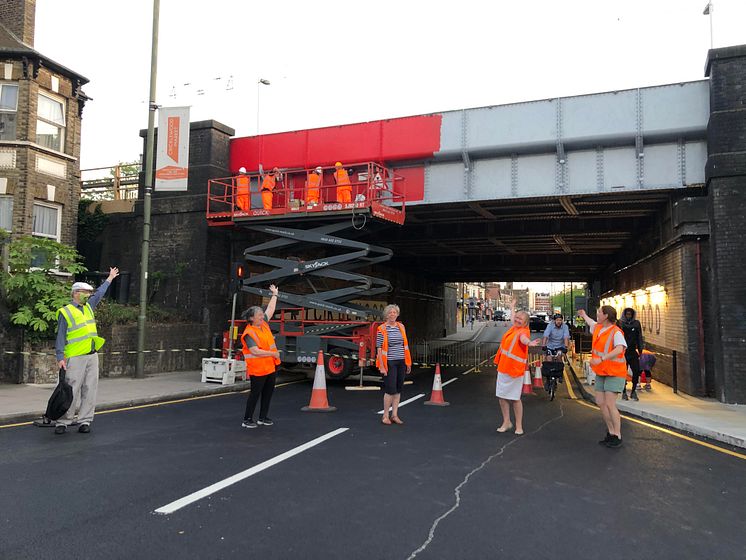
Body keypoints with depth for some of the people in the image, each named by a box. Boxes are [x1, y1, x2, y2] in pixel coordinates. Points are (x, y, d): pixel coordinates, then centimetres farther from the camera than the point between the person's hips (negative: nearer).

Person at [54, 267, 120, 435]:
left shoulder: (88, 306, 15)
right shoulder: (65, 312, -4)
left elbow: (99, 293, 32)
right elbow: (60, 337, -7)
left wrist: (110, 278, 41)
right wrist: (60, 358, -13)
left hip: (92, 356, 6)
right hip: (76, 358, -6)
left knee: (90, 389, 4)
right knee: (72, 391, -6)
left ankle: (85, 421, 9)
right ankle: (63, 422, 4)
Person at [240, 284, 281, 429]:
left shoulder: (264, 324, 8)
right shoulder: (249, 333, -16)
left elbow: (271, 309, 21)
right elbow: (255, 351, -25)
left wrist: (275, 294, 27)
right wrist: (272, 353, -20)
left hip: (271, 366, 8)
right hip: (258, 368, -8)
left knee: (268, 392, 13)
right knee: (255, 393, -2)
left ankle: (263, 418, 25)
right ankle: (247, 420, 9)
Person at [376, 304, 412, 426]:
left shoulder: (401, 327, 9)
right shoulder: (382, 329, -6)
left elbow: (405, 346, 14)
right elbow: (379, 349, -9)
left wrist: (408, 362, 11)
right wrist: (382, 366, -14)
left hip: (401, 362, 5)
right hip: (389, 362, -5)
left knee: (398, 389, 9)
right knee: (390, 389, -5)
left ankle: (394, 415, 18)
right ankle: (385, 416, 8)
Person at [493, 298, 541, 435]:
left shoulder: (524, 331, -14)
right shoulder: (514, 327, 8)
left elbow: (523, 338, -39)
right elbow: (513, 315, 31)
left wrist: (529, 342, -62)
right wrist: (513, 306, 49)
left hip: (515, 369, -8)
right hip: (503, 367, 8)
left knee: (515, 398, 0)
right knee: (502, 397, 11)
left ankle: (519, 425, 14)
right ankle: (506, 422, 26)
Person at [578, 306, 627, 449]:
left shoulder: (616, 332, -18)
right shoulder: (598, 328, 8)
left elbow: (620, 349, -36)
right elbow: (591, 322, 34)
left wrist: (601, 358, -45)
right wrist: (584, 315, 53)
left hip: (614, 373, -8)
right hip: (601, 373, 8)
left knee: (610, 404, -12)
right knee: (600, 402, 8)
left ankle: (618, 437, 0)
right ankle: (611, 433, 21)